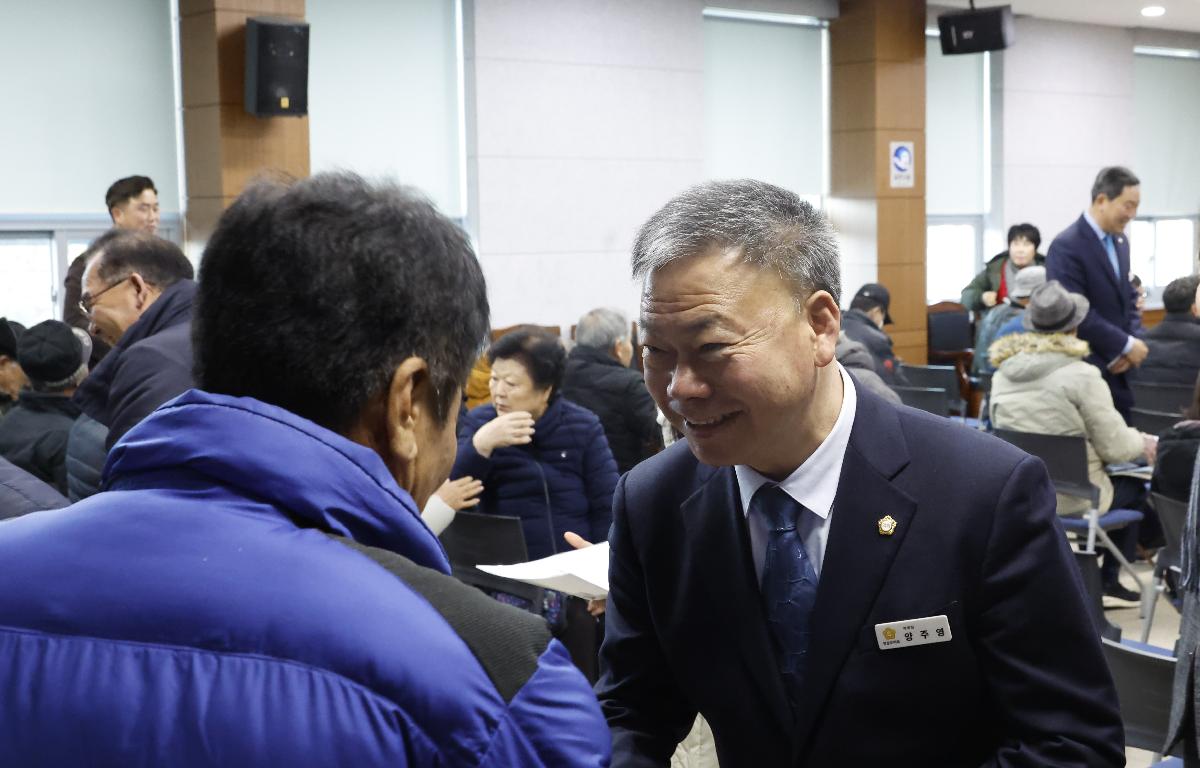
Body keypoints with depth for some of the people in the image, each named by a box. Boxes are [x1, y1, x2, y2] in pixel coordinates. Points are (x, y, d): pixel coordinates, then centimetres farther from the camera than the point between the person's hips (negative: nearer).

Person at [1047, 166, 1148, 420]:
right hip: (1084, 372, -8)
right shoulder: (1067, 246, -16)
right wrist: (1127, 345, -14)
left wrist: (1131, 341, -1)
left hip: (1119, 369, 8)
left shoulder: (1120, 241, 11)